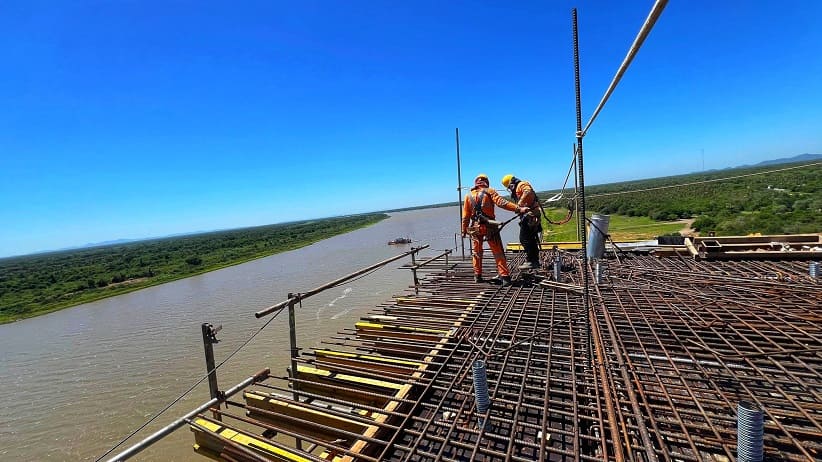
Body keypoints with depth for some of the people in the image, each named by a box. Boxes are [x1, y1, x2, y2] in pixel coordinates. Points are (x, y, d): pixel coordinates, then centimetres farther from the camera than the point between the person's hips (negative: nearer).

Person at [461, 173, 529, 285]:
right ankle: (504, 276, 1)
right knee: (498, 252, 4)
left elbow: (465, 216, 7)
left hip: (475, 228, 3)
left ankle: (477, 276, 19)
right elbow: (501, 202, -17)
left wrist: (464, 230, 14)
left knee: (476, 253, 15)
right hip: (489, 227, -2)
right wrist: (518, 209, -20)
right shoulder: (489, 191, -2)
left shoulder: (468, 196, 7)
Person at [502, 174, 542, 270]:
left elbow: (528, 192, -24)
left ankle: (530, 261, -8)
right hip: (531, 217, 10)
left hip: (529, 216, -10)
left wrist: (520, 204, -29)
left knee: (524, 238, -11)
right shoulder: (517, 191, 27)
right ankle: (535, 261, 22)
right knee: (531, 239, 14)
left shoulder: (522, 184, -2)